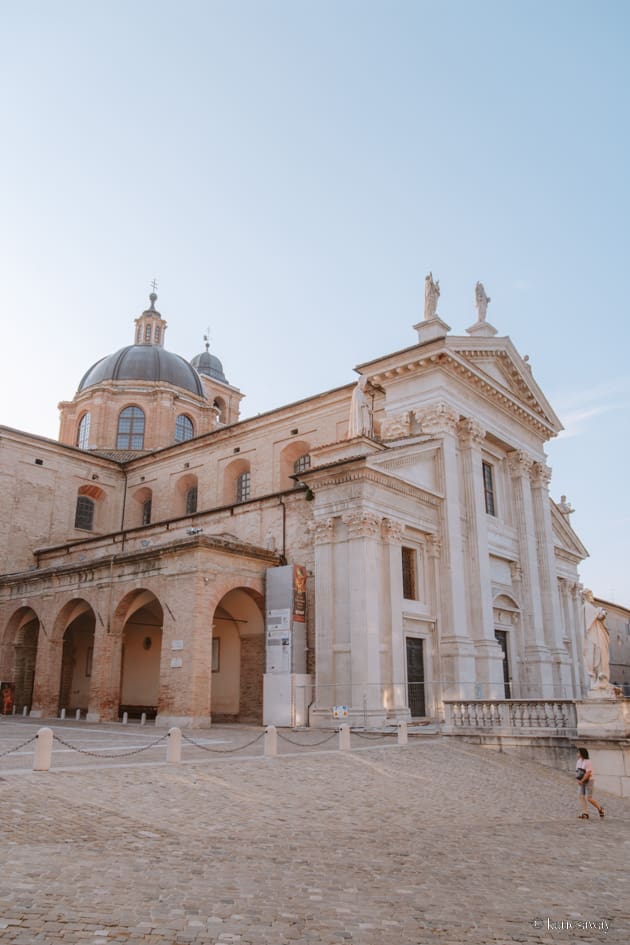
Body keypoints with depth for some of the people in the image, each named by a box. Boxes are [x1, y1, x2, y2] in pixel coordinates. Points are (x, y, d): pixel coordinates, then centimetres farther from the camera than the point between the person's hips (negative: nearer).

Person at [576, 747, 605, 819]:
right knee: (582, 797, -2)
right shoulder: (579, 761, 4)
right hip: (581, 782, 7)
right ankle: (585, 813, -1)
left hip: (589, 781, -7)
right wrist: (578, 779, -5)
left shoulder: (588, 762, -19)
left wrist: (581, 781, -25)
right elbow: (577, 771, 10)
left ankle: (600, 808, 17)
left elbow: (588, 773, -24)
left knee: (589, 798, -6)